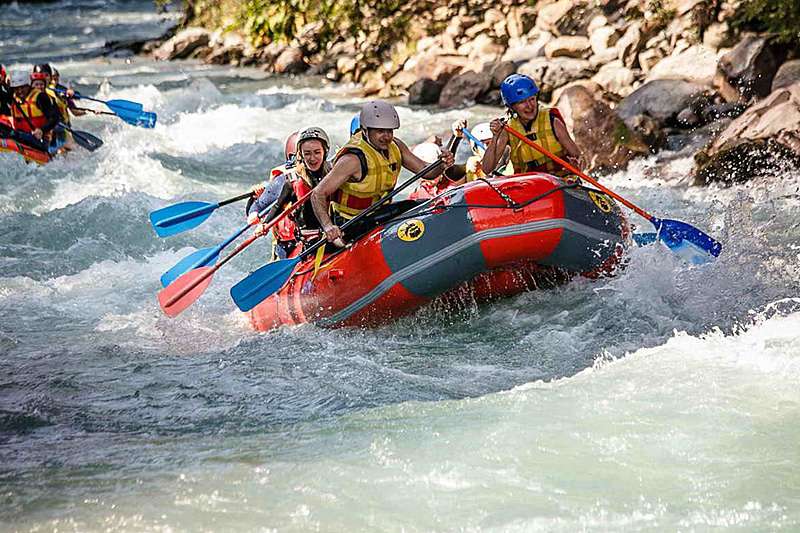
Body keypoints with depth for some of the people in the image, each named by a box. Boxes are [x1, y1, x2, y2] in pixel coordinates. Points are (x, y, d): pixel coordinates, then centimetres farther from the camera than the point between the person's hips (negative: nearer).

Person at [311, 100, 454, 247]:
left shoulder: (395, 146, -2)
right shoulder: (353, 159, -25)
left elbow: (425, 171, 5)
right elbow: (318, 194, -28)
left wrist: (442, 164, -19)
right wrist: (327, 226, -44)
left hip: (379, 214, 8)